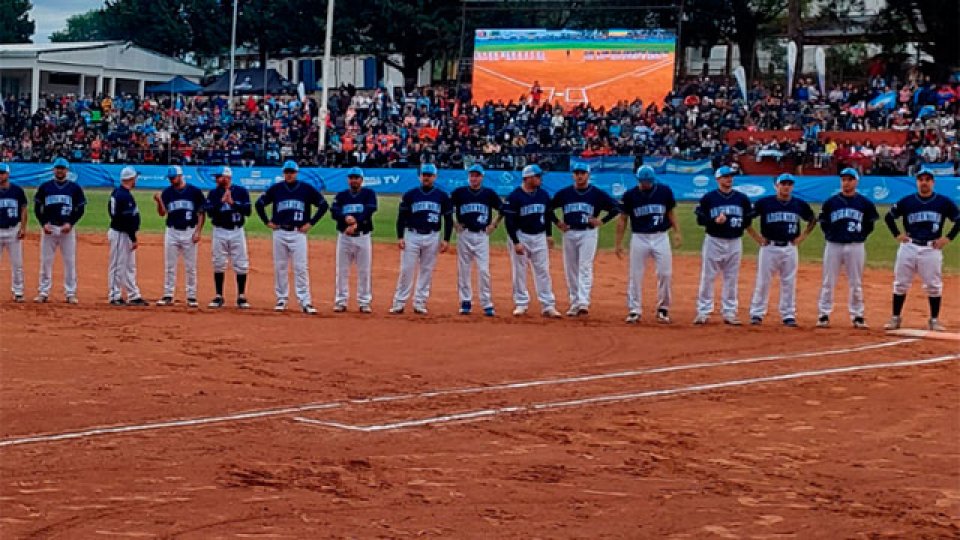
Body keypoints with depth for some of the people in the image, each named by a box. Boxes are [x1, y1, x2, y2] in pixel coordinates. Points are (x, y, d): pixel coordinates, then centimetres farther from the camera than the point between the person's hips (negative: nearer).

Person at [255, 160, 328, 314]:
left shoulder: (307, 189, 2)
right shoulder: (276, 189, 5)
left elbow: (323, 205, 6)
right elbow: (260, 203, 13)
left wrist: (311, 223, 1)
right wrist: (267, 222, 6)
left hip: (298, 233, -2)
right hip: (280, 232, 2)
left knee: (301, 267, -6)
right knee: (280, 267, 6)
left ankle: (305, 302, -6)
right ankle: (281, 299, 16)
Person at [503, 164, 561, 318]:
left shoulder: (543, 195, 4)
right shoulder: (514, 196, -13)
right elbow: (509, 221, -14)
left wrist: (549, 235, 10)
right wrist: (516, 242, -17)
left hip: (540, 237, 4)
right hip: (521, 236, -4)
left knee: (543, 271, 3)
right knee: (520, 271, 3)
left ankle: (548, 306, 4)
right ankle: (521, 304, 14)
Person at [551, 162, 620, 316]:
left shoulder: (597, 194, -1)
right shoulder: (564, 193, 5)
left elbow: (616, 208, 1)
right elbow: (549, 207, 16)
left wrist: (602, 221, -6)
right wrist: (557, 222, 6)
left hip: (588, 233, -3)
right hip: (569, 233, 3)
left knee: (585, 268, -12)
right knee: (570, 269, 7)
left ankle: (583, 303, -20)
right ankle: (574, 303, 15)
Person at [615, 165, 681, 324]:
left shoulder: (665, 191, 0)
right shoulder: (630, 195, -4)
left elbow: (671, 213, 11)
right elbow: (623, 219, 3)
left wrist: (677, 232, -1)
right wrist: (618, 243, 1)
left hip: (660, 237, 1)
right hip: (639, 238, -1)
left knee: (665, 273, -1)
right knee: (635, 276, 1)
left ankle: (663, 309, 14)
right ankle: (634, 311, 10)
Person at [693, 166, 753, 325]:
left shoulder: (742, 198, 5)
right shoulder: (708, 198, -2)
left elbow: (748, 220, 11)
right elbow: (700, 219, -4)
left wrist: (740, 225, -6)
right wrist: (715, 221, -19)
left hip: (735, 242, 3)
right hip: (713, 241, -3)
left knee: (731, 279, 7)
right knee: (707, 277, -1)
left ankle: (729, 313, 13)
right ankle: (703, 312, 5)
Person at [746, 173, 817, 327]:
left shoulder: (799, 204, 4)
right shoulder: (764, 203, -4)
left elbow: (813, 220, 20)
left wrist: (802, 237, 10)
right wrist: (756, 237, -3)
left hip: (790, 249, 2)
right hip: (769, 247, -2)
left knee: (789, 283, 6)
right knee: (763, 281, 0)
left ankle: (788, 315, 13)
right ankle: (757, 314, 7)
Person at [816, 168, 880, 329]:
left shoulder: (864, 203, 2)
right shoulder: (831, 202, 3)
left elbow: (871, 222, 11)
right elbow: (823, 222, 11)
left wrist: (862, 235, 4)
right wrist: (830, 235, 3)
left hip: (856, 247, 0)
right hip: (833, 245, 0)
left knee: (856, 283, 6)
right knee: (828, 282, 2)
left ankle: (857, 316, 12)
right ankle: (824, 315, 8)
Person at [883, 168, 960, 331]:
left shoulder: (944, 202, 0)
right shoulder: (906, 202, 3)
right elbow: (889, 217, 14)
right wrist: (897, 234, 4)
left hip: (931, 249, -1)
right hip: (908, 247, 1)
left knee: (934, 285, 1)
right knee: (900, 284, 4)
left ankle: (934, 320, 11)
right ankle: (896, 318, 13)